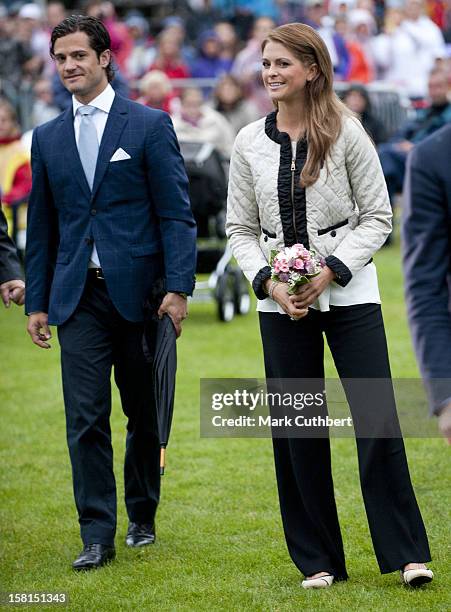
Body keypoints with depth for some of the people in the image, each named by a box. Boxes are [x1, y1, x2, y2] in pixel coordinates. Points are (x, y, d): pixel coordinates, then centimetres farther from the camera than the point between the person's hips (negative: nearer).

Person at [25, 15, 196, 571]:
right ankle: (97, 535, -4)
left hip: (139, 291, -2)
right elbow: (41, 227, 15)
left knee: (145, 415, 9)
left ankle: (142, 519, 26)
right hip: (78, 297, 2)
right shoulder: (47, 138, 12)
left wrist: (178, 289, -12)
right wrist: (36, 302, 9)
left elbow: (176, 214, -3)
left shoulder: (150, 126, 1)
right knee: (85, 418, -6)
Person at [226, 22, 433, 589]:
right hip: (282, 302, 3)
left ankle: (406, 553, 3)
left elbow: (378, 217, -1)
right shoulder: (249, 143, 4)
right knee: (296, 428, 4)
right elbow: (240, 228, 9)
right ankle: (317, 559, 14)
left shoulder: (346, 132, -4)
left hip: (348, 291, -3)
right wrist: (268, 282, -8)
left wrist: (330, 271, -13)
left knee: (376, 419, -7)